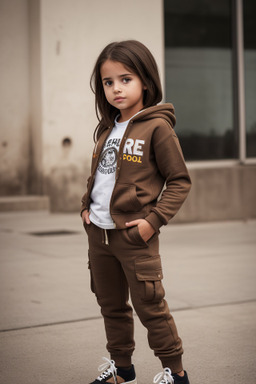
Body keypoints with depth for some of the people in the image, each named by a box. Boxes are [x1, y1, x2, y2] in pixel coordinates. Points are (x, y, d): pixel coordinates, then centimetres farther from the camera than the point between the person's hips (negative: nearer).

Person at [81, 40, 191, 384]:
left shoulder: (157, 127, -10)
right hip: (98, 233, 7)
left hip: (134, 235, -7)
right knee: (111, 305, 16)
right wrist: (86, 205, 9)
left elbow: (180, 181, -9)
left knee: (149, 306, -1)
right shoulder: (107, 128, 11)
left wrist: (154, 220, -16)